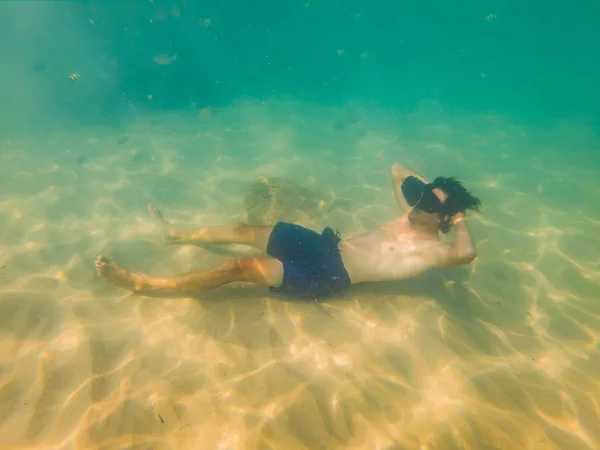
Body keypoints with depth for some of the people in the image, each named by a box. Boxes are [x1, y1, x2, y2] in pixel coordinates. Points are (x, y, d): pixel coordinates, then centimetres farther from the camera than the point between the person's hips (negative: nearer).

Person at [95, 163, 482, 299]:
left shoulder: (431, 249, -8)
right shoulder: (410, 216, 13)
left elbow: (467, 253, -32)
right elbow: (397, 169, 25)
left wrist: (460, 219, -18)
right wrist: (428, 187, 15)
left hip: (328, 276, -8)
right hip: (324, 245, 8)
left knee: (240, 268, -17)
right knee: (243, 230, 9)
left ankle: (144, 283, -5)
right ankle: (179, 235, 34)